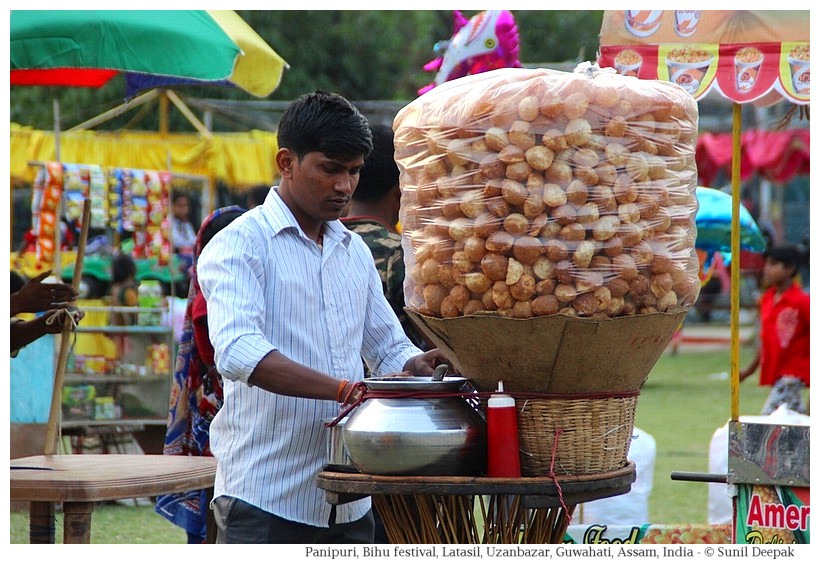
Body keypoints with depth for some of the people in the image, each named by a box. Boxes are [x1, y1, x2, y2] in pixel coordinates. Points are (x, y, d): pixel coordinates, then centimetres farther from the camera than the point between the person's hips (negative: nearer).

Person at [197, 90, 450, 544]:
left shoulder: (355, 251, 17)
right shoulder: (239, 245, -7)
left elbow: (388, 348, 24)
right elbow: (239, 353, -23)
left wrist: (417, 366, -2)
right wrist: (348, 390, -32)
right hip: (264, 500, -7)